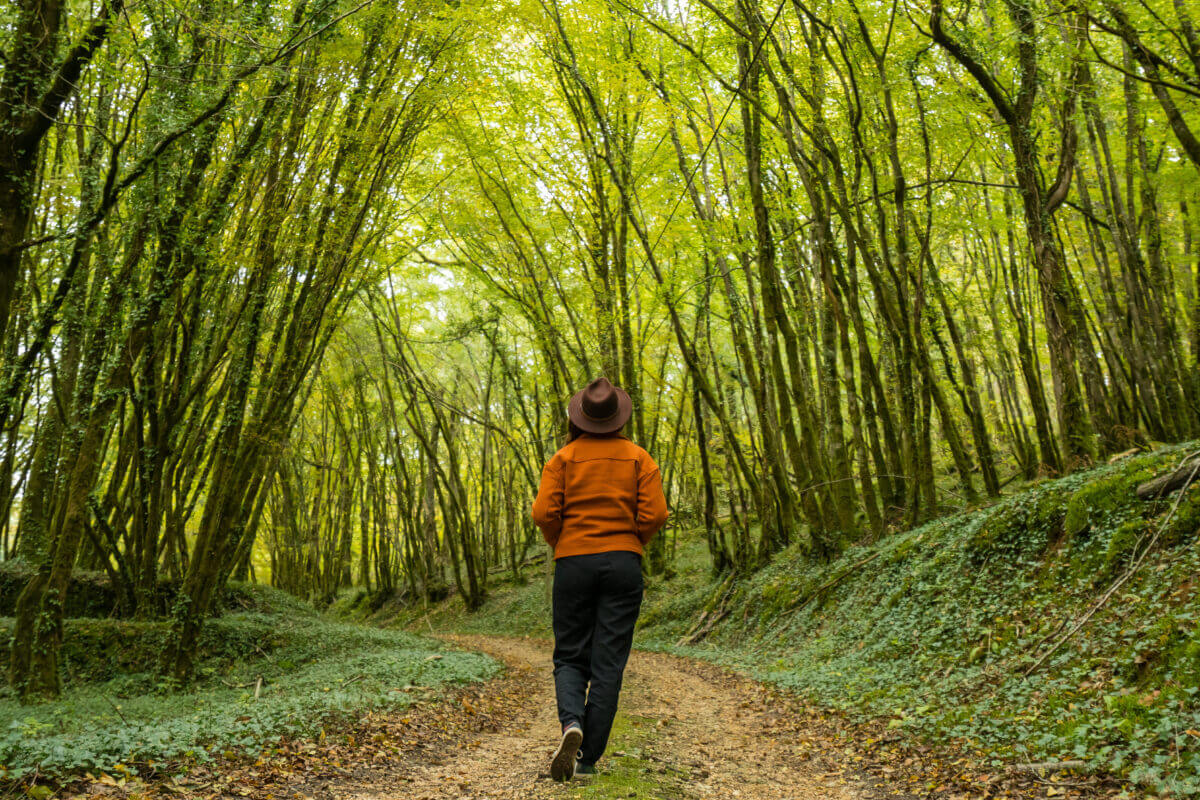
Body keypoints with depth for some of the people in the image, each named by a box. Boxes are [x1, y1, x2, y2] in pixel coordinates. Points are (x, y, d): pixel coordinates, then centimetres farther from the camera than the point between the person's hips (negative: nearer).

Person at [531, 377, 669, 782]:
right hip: (624, 564, 0)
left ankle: (571, 722, -16)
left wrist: (560, 544, 10)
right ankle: (588, 757, 5)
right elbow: (654, 513, -6)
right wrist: (632, 545, 11)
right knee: (608, 663, 5)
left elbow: (544, 513, -9)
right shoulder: (638, 458, 3)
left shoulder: (563, 458, 1)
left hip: (573, 563, 0)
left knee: (569, 656, 11)